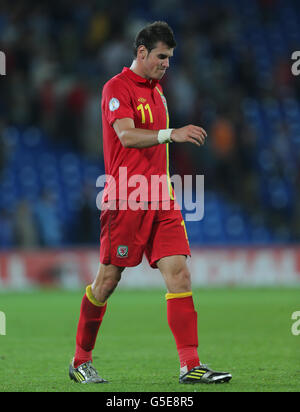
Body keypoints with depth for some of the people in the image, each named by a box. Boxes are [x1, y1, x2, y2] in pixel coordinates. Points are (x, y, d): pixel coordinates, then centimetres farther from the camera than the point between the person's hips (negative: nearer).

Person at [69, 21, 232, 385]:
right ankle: (81, 360, 16)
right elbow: (127, 136, -21)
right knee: (108, 279, 0)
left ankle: (190, 365, -9)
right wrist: (171, 133, -32)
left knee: (178, 272, -5)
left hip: (159, 198, 7)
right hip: (125, 200, -7)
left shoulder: (156, 89, 18)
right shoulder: (117, 88, -7)